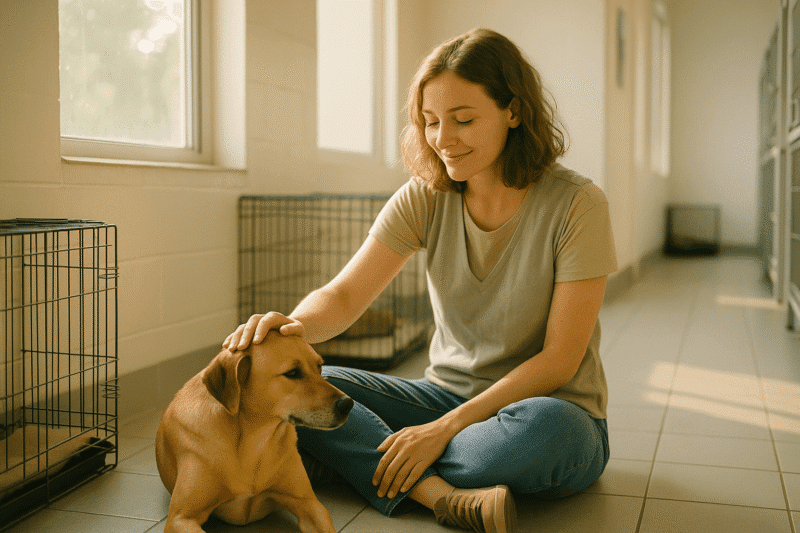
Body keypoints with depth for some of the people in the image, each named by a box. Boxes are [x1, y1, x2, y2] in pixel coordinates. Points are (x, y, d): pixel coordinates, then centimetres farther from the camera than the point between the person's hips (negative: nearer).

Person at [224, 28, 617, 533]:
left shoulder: (577, 204, -15)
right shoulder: (425, 197, -2)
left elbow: (559, 359, -16)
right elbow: (344, 295, -10)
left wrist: (445, 427, -23)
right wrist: (294, 325, -34)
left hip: (554, 407, -3)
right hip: (449, 394, 4)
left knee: (542, 426, -40)